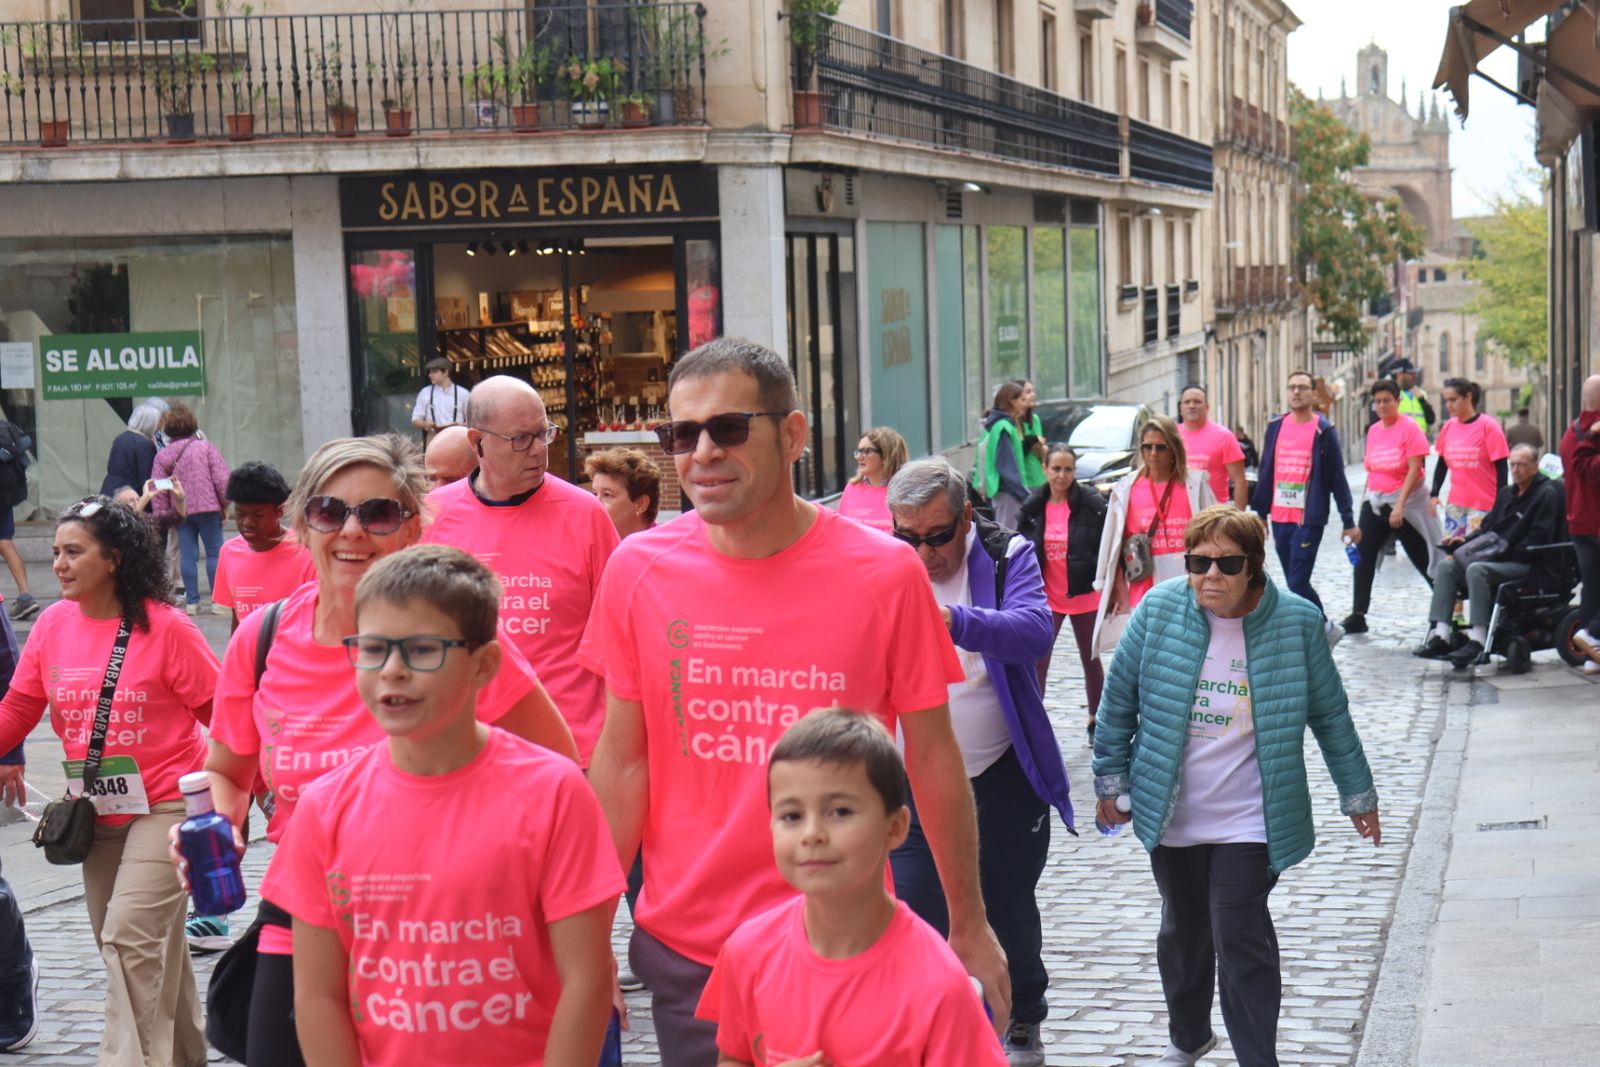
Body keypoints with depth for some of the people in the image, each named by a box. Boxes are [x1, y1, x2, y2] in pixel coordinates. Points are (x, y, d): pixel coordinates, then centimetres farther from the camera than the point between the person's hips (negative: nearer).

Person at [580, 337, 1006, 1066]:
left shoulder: (885, 575, -9)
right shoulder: (639, 570, -4)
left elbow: (932, 756, 0)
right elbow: (622, 761, 2)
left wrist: (969, 925, 4)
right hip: (682, 949, 2)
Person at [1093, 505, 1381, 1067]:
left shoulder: (1296, 622, -10)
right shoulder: (1158, 611, -9)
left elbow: (1331, 715, 2)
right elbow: (1119, 698, 3)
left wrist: (1357, 793, 9)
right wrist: (1111, 778, 6)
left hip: (1248, 820, -3)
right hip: (1171, 814, 3)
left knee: (1241, 938, -10)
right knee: (1183, 931, 18)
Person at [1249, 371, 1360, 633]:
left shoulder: (1324, 431, -3)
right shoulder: (1275, 427, 10)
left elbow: (1337, 480, -2)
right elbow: (1265, 473, 14)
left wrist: (1349, 522, -3)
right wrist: (1259, 513, 13)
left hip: (1308, 519, -5)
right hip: (1279, 518, 5)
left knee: (1298, 583, -11)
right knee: (1294, 584, 9)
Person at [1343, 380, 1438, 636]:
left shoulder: (1409, 427, -11)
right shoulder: (1373, 430, 8)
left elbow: (1414, 469, -15)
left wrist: (1399, 505, -21)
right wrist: (1365, 497, 13)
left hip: (1405, 501, -6)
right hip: (1375, 500, 6)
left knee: (1422, 558, 2)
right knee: (1363, 558, 1)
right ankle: (1358, 616, 5)